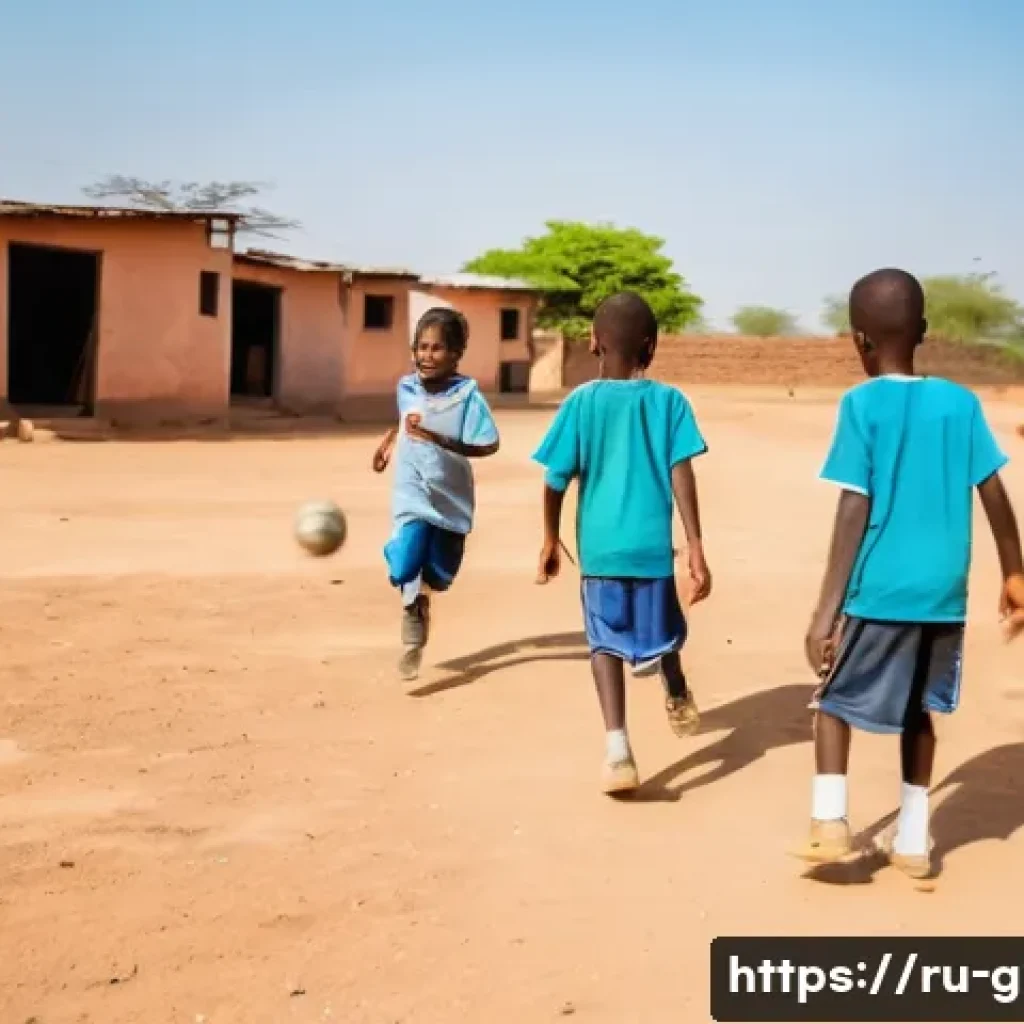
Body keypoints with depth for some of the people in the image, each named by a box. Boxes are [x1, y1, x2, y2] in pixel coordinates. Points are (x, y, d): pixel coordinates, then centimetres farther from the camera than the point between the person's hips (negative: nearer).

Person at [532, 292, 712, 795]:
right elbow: (682, 478, -9)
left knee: (606, 640, 4)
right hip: (652, 544, 1)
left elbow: (556, 481, -2)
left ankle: (617, 747, -14)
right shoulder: (669, 400, -2)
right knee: (663, 633, 22)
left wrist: (550, 540, 12)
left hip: (599, 546, 0)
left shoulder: (581, 402, -2)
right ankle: (678, 702, 49)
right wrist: (696, 549, -7)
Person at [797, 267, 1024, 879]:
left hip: (879, 591, -4)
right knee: (917, 708, 20)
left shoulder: (862, 405, -7)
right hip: (944, 591, 4)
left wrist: (826, 611, -11)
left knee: (835, 697, 15)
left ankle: (829, 823, 4)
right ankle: (913, 840, 21)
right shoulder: (960, 402, 4)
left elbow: (855, 512, -12)